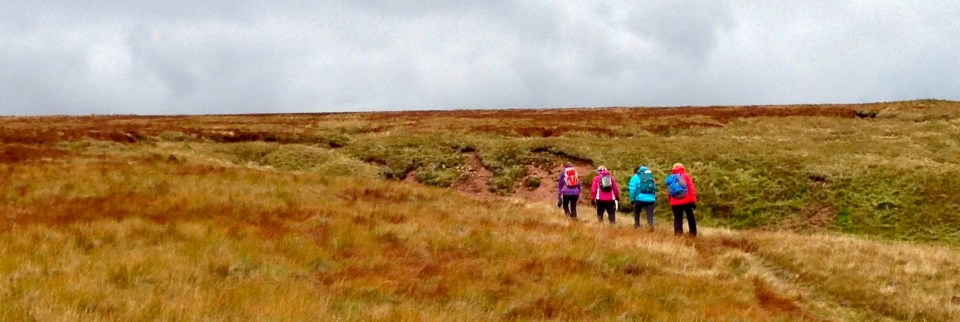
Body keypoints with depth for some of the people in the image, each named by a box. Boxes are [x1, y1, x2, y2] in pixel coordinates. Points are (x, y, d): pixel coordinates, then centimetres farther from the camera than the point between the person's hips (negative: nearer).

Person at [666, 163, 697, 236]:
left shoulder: (670, 179, 13)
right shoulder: (685, 176, 1)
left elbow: (668, 193, 13)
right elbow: (691, 189, -7)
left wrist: (671, 203, 18)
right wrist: (693, 200, -7)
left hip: (675, 203, 2)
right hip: (686, 202, -2)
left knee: (678, 219, 5)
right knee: (690, 218, 13)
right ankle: (693, 234, 13)